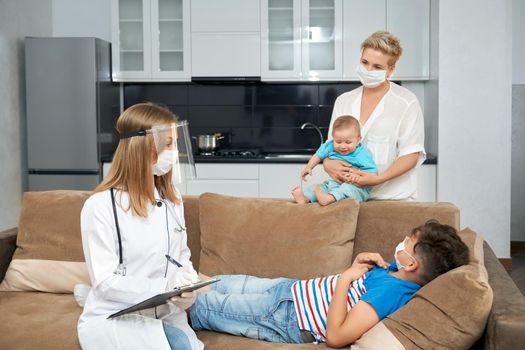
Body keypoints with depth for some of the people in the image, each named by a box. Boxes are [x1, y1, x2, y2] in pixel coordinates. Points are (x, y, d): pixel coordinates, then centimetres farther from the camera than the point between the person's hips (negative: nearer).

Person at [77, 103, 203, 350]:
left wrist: (186, 292, -10)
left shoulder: (172, 201, 7)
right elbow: (105, 282, -15)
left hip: (165, 315, 6)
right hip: (113, 318, -5)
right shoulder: (100, 206, -13)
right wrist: (166, 286, -26)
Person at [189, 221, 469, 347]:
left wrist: (346, 277, -28)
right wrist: (361, 262, -9)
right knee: (222, 284, 20)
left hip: (287, 318, -8)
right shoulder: (393, 271, -3)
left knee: (203, 305, 7)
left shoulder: (389, 292, -31)